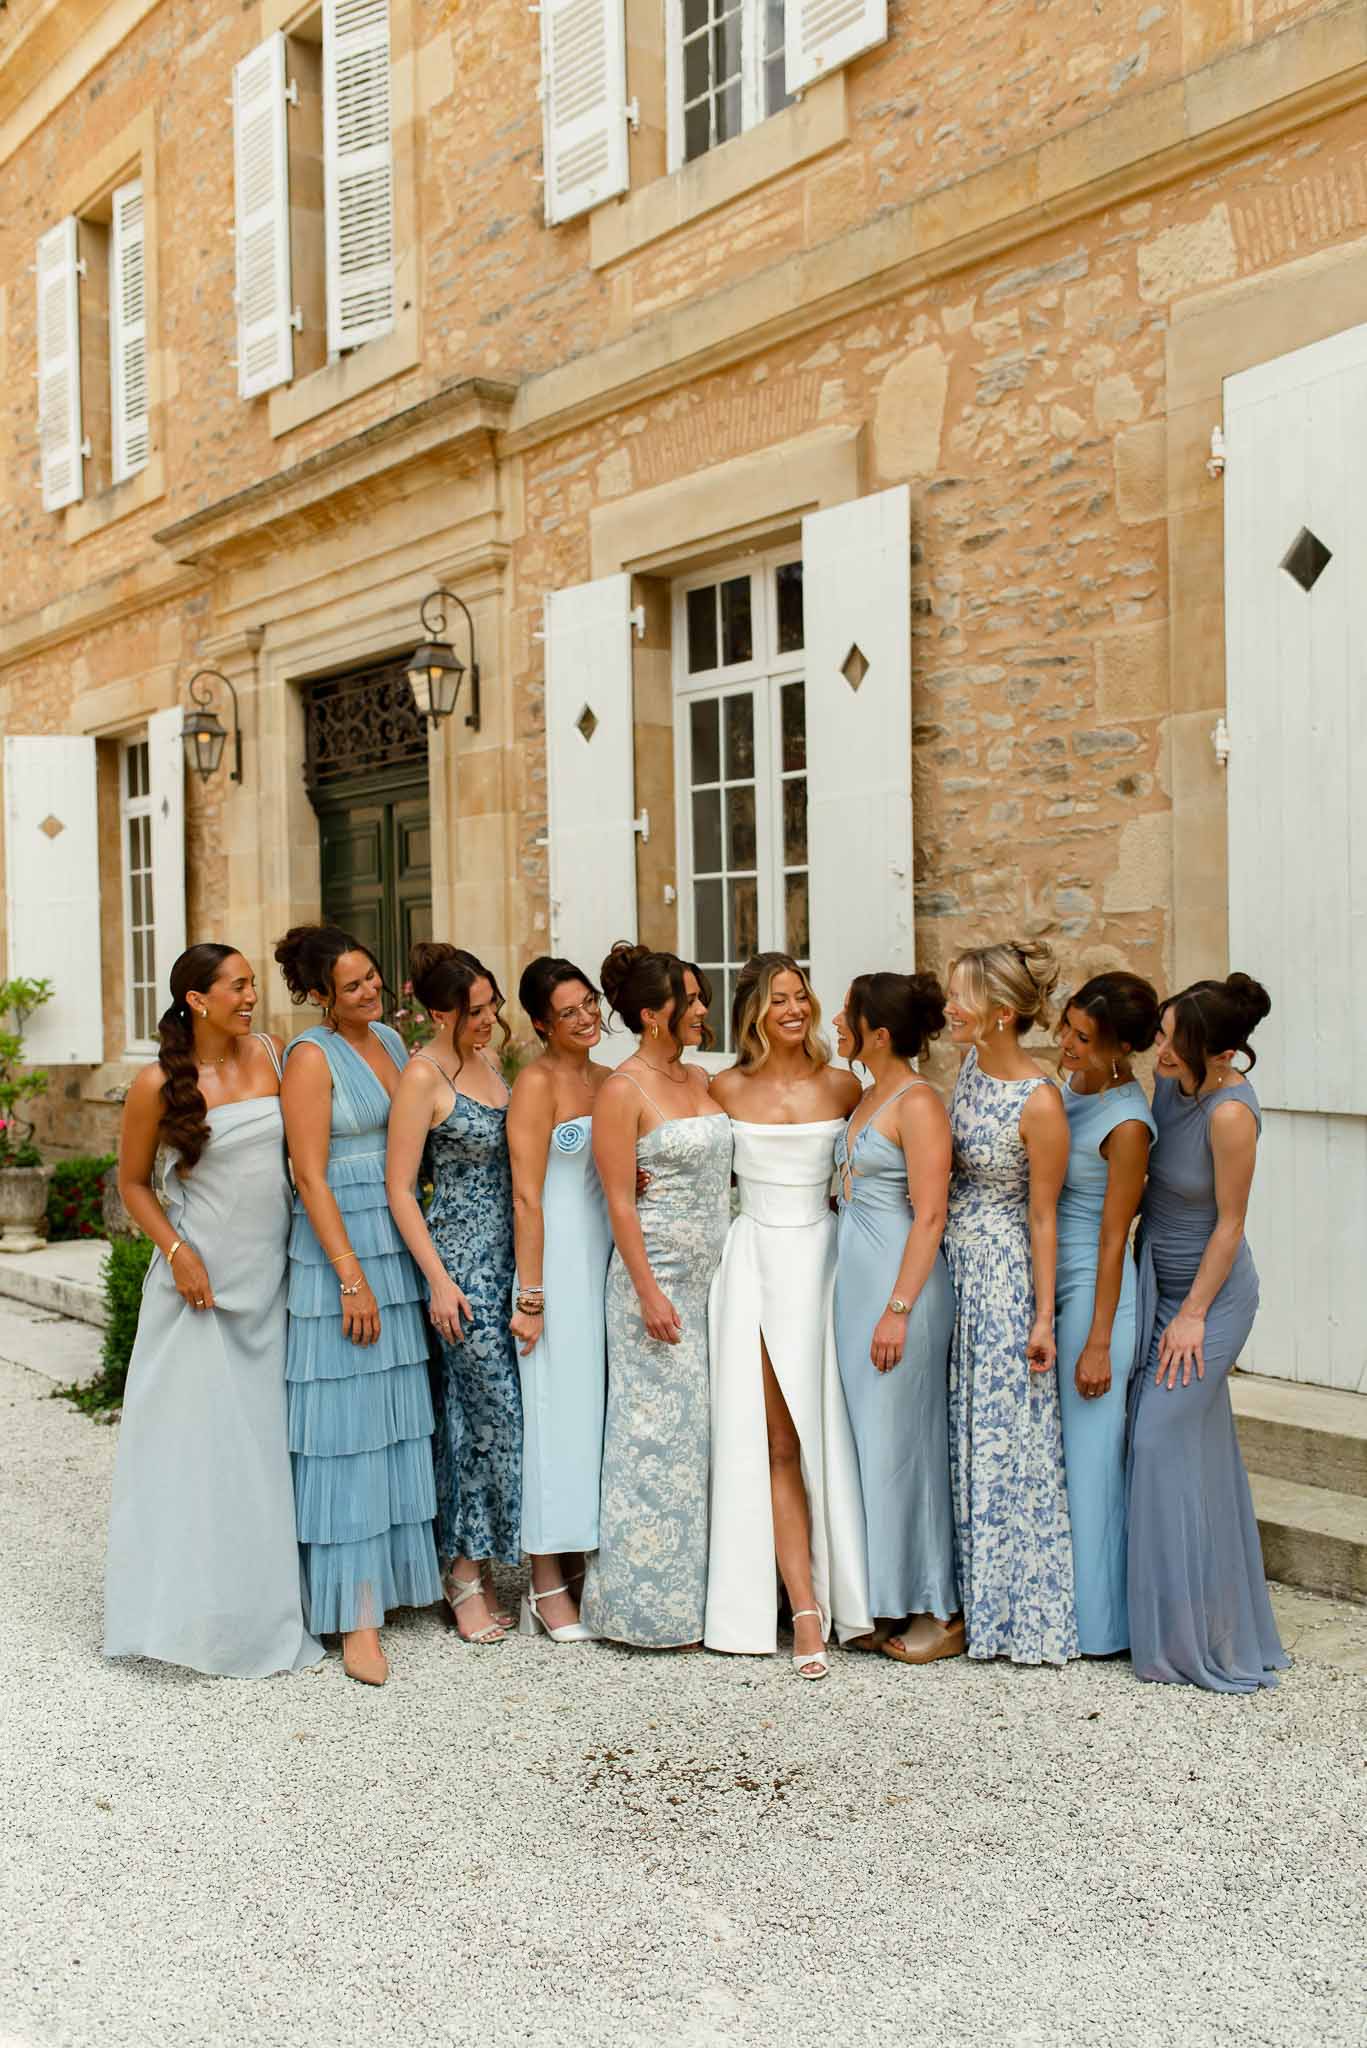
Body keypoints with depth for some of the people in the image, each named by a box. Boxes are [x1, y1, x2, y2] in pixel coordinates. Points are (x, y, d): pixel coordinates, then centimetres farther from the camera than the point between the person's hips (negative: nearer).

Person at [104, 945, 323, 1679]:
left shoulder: (271, 1055, 2)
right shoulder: (158, 1084, -7)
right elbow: (133, 1183, 1)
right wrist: (175, 1252, -11)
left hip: (271, 1276, 3)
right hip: (203, 1278, -3)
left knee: (266, 1436, 9)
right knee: (194, 1439, 2)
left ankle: (266, 1601, 21)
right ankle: (192, 1607, 16)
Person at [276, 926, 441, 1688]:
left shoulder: (391, 1040, 11)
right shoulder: (312, 1055, -10)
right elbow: (311, 1177, -14)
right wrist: (352, 1276, -17)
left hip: (401, 1247, 7)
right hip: (339, 1249, -7)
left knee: (398, 1416, 12)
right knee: (347, 1422, -3)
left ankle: (393, 1575, 25)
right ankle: (356, 1613, 3)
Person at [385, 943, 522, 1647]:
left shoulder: (487, 1064, 12)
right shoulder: (423, 1075, -11)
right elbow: (399, 1188, -12)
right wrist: (438, 1280, -16)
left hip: (505, 1253, 7)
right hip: (461, 1257, -7)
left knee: (476, 1411, 10)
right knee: (497, 1410, -5)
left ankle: (470, 1566, 19)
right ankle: (465, 1574, 9)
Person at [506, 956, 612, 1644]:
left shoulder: (607, 1080, 12)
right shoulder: (537, 1082, -9)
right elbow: (527, 1197, -13)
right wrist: (531, 1296, -17)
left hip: (607, 1253, 7)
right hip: (557, 1257, -7)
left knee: (595, 1405, 11)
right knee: (557, 1410, -2)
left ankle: (580, 1568, 22)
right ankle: (547, 1585, 8)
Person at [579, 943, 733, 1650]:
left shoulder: (699, 1078, 11)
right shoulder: (623, 1090, -10)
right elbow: (619, 1201, -13)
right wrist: (649, 1292, -17)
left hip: (712, 1273, 7)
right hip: (658, 1275, -7)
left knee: (702, 1429, 11)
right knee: (659, 1433, -2)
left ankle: (697, 1590, 22)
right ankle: (650, 1602, 9)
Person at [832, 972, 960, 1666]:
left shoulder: (918, 1103, -13)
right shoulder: (867, 1099, 14)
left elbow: (930, 1215, -17)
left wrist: (899, 1309, -20)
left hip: (901, 1279, -9)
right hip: (855, 1281, 9)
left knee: (905, 1442, -1)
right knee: (871, 1442, 12)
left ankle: (941, 1612, 11)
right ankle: (887, 1605, 23)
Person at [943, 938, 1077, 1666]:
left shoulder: (1039, 1102, -19)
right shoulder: (970, 1068, 3)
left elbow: (1043, 1216, -14)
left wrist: (1043, 1317, -12)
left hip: (1002, 1277, -7)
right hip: (949, 1266, 7)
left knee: (1001, 1437, 1)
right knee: (958, 1432, 13)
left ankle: (1017, 1608, 17)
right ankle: (967, 1596, 27)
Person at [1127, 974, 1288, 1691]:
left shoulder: (1230, 1113, -25)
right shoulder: (1171, 1079, -3)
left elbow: (1229, 1222, -18)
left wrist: (1194, 1314, -13)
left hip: (1209, 1290, -8)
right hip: (1162, 1280, 8)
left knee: (1167, 1438, -7)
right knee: (1201, 1445, 14)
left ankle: (1187, 1636, 6)